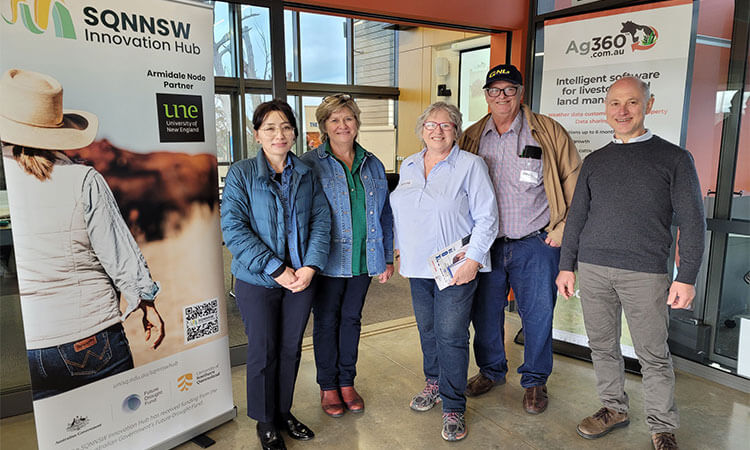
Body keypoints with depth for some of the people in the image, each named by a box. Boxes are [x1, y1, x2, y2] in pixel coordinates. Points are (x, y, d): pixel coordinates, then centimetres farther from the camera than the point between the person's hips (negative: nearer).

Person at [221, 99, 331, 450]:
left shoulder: (306, 175, 5)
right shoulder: (241, 173, -7)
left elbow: (321, 221, 2)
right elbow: (233, 227, -14)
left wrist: (310, 266, -13)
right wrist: (275, 269, -19)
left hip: (301, 277, 4)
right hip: (257, 280, -3)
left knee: (291, 348, 15)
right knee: (263, 351, 9)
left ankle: (284, 412, 37)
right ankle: (265, 421, 31)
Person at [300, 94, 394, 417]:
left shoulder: (373, 165, 8)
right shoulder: (310, 165, -6)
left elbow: (385, 214, 12)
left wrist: (387, 258, 9)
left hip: (363, 259, 4)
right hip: (328, 261, -4)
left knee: (352, 318, 15)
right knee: (326, 322, 9)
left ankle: (347, 382, 32)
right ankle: (328, 387, 27)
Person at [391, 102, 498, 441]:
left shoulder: (471, 165, -7)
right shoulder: (408, 166, 11)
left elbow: (486, 218, -9)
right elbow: (400, 213, 20)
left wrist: (472, 260, -16)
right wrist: (402, 252, 16)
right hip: (418, 266, 6)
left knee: (451, 335, -3)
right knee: (427, 329, 17)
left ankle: (453, 407, 11)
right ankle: (434, 384, 38)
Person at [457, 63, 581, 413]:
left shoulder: (548, 132, -2)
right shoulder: (471, 137, 7)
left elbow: (574, 181, 2)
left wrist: (564, 228, -4)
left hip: (536, 244, -3)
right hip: (484, 244, 3)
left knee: (537, 315, 6)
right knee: (485, 312, 13)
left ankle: (535, 381, 28)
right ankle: (491, 371, 36)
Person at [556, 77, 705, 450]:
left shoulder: (674, 158, 3)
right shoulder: (594, 161, 12)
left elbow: (691, 221, 0)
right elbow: (576, 216, 13)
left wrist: (687, 276, -6)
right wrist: (566, 265, 9)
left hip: (645, 272, -3)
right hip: (593, 268, 4)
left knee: (653, 354, 5)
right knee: (602, 345, 13)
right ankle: (614, 408, 32)